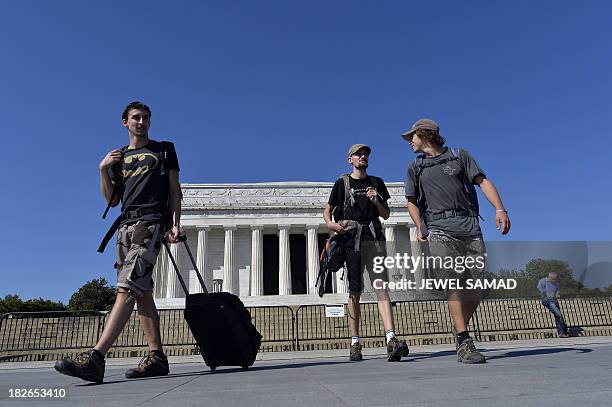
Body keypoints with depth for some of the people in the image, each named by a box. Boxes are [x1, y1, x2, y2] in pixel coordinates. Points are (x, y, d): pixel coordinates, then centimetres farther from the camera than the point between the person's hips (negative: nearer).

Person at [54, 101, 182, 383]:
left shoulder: (164, 150, 14)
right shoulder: (118, 158, 24)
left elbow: (175, 189, 6)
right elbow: (112, 200, 18)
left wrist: (175, 223, -7)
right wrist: (103, 170, 3)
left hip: (151, 222, -6)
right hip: (126, 224, 6)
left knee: (127, 287, -18)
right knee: (142, 292, 2)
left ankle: (95, 358, -25)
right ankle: (157, 357, 5)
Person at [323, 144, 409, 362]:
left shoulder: (376, 182, 20)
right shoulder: (342, 183, 12)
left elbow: (386, 215, 19)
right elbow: (327, 210, 15)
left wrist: (376, 202, -1)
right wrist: (330, 223, -7)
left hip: (373, 237, 2)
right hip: (351, 239, -1)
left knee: (381, 287, -11)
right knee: (354, 291, 1)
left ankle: (391, 340, -19)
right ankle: (355, 344, 5)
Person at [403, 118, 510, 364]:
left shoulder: (459, 156, 16)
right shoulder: (415, 167, 19)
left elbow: (483, 181, 8)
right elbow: (412, 202, 21)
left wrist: (499, 209, -7)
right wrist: (419, 227, 6)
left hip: (469, 226, 1)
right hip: (439, 228, 0)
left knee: (474, 289, -1)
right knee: (454, 284, -15)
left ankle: (460, 327, 22)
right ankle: (464, 343, -11)